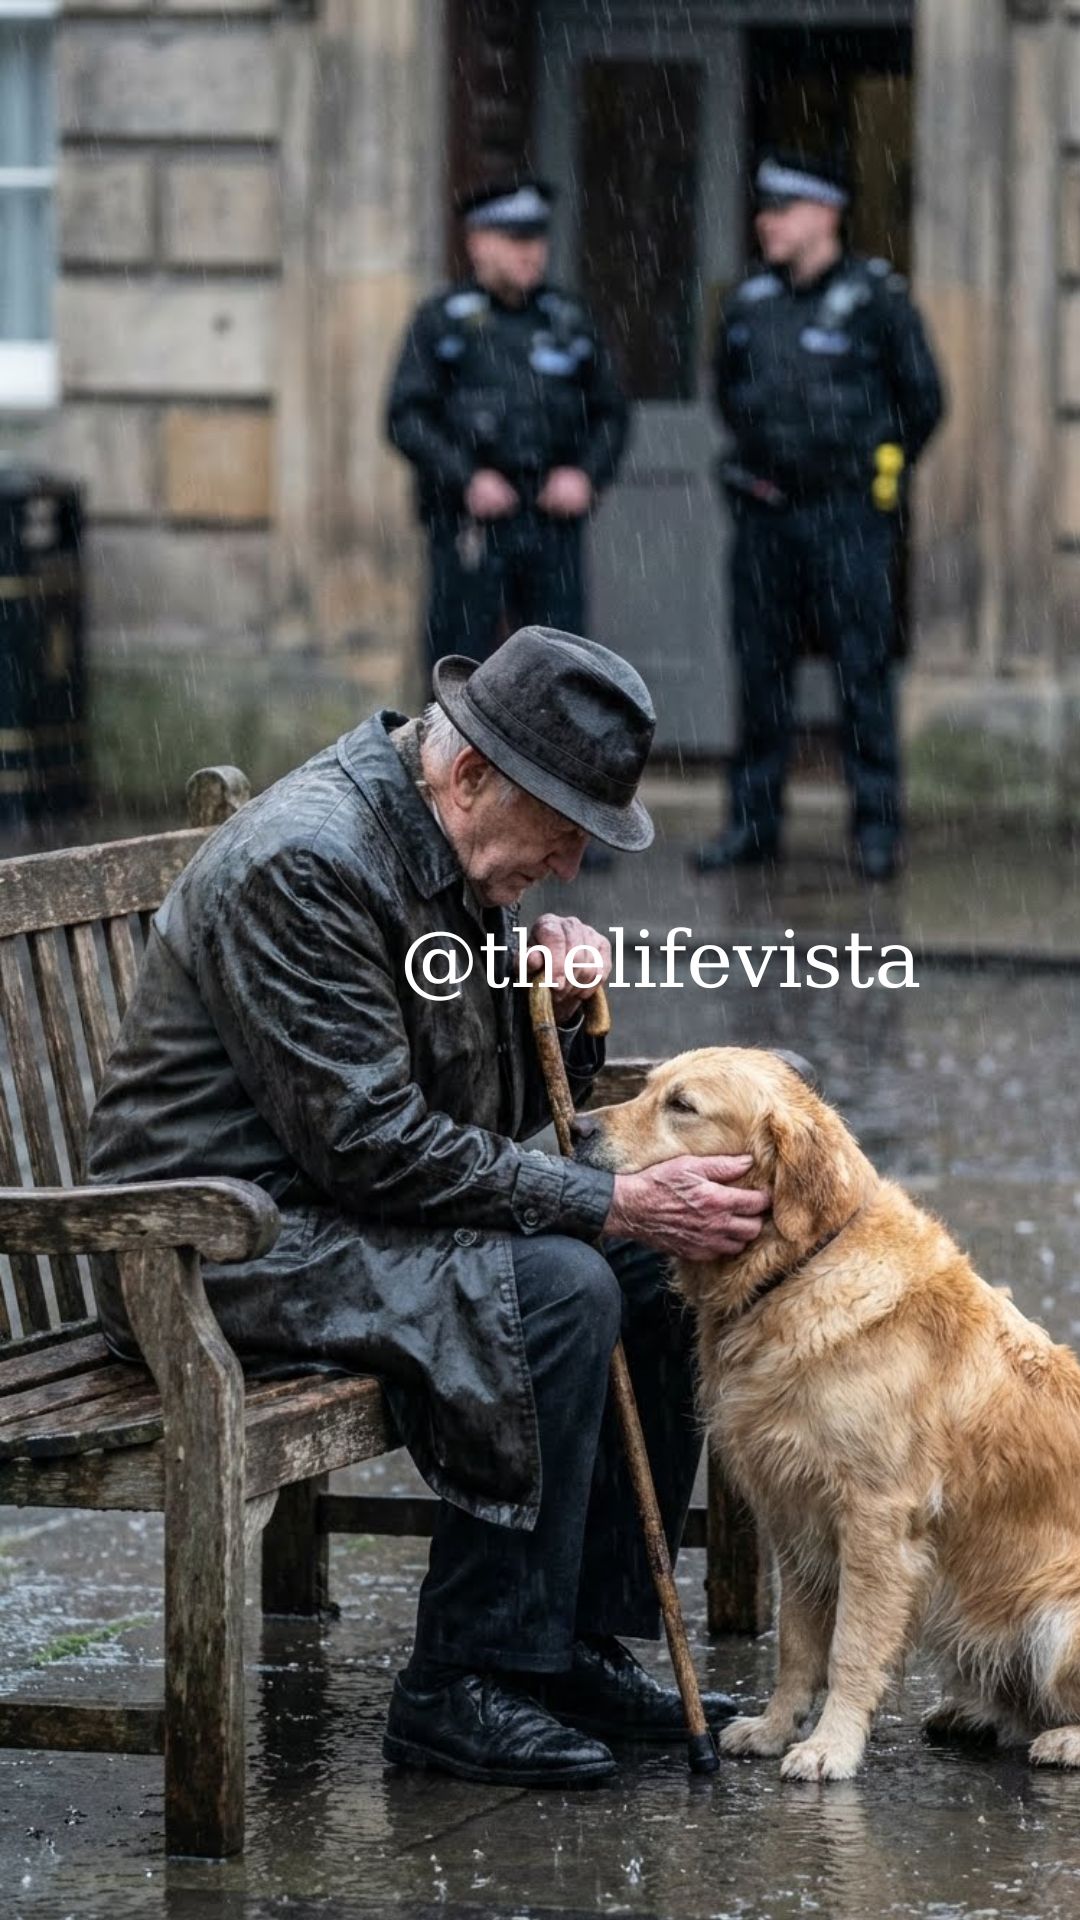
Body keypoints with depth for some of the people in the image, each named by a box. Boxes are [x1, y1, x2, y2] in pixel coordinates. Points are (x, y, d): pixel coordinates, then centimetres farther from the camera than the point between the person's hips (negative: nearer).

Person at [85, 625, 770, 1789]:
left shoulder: (451, 852, 9)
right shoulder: (302, 862, -22)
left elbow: (495, 1116, 16)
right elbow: (372, 1145, -26)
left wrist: (557, 1013, -5)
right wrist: (613, 1203, -24)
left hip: (345, 1211, 10)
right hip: (225, 1243, -10)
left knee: (656, 1265, 1)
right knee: (555, 1288, -26)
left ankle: (577, 1643, 7)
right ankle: (464, 1684, -18)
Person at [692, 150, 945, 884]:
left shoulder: (876, 298, -6)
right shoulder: (750, 302, 9)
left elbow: (923, 399, 0)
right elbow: (727, 389, 24)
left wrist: (878, 473, 6)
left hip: (848, 517, -5)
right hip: (764, 515, 5)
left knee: (863, 670, -3)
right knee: (761, 671, 7)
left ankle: (878, 826, 3)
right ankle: (754, 822, 13)